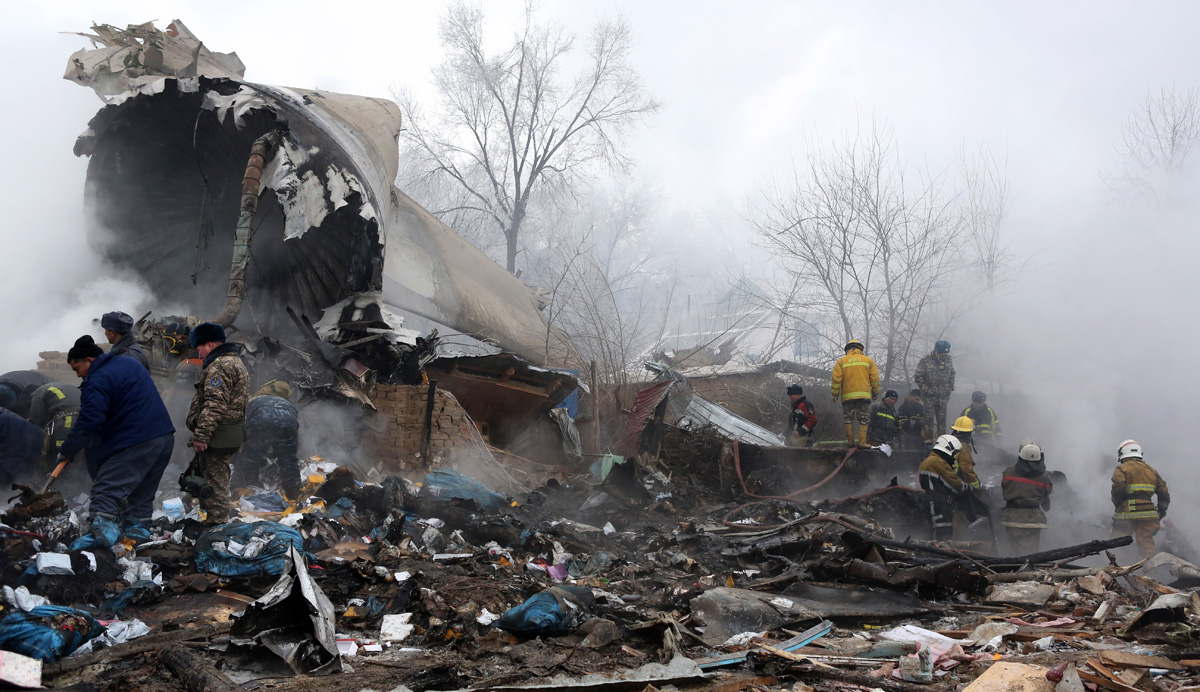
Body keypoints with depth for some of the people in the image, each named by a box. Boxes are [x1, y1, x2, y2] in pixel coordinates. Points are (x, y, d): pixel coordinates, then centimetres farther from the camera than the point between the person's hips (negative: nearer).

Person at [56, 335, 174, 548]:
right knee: (143, 491, 20)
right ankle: (136, 524, 21)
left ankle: (102, 527, -27)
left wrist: (66, 451, -8)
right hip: (165, 438, 9)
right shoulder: (130, 363, 18)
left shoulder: (97, 382, -11)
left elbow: (88, 423, -18)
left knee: (107, 488, -11)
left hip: (134, 443, -9)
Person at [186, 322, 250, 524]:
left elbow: (215, 404, -24)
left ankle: (216, 521, -4)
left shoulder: (220, 366, -15)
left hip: (218, 437, -11)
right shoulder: (235, 361, 20)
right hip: (233, 434, 11)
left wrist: (201, 434, -24)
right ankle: (217, 519, 24)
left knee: (214, 479, -6)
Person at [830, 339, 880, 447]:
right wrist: (875, 393, 15)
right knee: (863, 420, 1)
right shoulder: (868, 360, 9)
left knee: (848, 419, 9)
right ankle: (862, 442, -5)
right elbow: (875, 379, 7)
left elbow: (836, 379, 1)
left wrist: (835, 394, 8)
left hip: (847, 395, 0)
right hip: (864, 395, 0)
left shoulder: (841, 361, 7)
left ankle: (850, 441, 7)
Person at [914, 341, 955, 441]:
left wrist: (950, 388, 10)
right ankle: (928, 439, 0)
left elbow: (952, 375, 20)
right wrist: (926, 389, -10)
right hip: (930, 396, -4)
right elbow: (918, 377, -7)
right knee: (929, 417, -5)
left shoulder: (949, 361, 5)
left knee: (942, 418, 8)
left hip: (943, 396, 4)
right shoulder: (925, 361, -11)